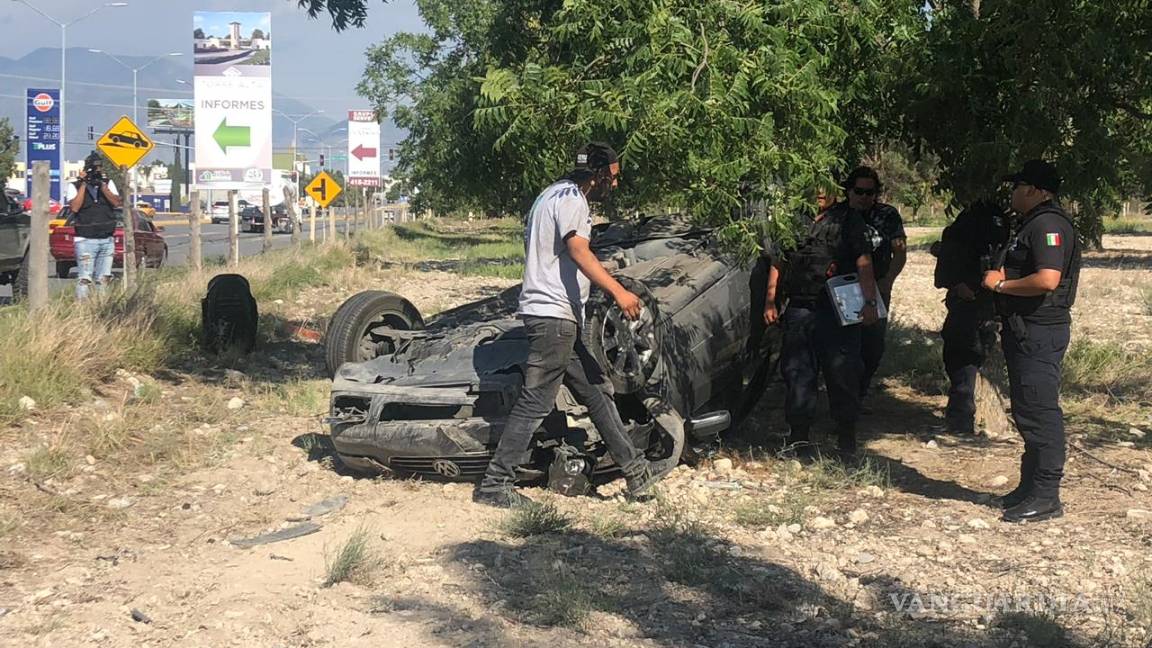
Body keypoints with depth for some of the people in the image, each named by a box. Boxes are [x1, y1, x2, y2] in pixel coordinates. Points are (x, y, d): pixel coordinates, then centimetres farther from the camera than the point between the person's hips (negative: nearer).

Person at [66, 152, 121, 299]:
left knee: (103, 279, 9)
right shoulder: (75, 186, 0)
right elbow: (74, 207, -15)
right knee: (84, 279, -11)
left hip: (107, 240, 4)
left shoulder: (108, 183, 10)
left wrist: (102, 185, -12)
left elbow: (116, 203, -4)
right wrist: (84, 184, -14)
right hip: (85, 241, -4)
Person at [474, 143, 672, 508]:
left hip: (559, 317, 11)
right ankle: (495, 485, -5)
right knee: (536, 401, -9)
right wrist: (618, 292, -34)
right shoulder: (571, 199, -9)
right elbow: (579, 252, -25)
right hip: (553, 314, -11)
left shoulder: (553, 195, 22)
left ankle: (636, 472, 17)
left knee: (596, 392, 12)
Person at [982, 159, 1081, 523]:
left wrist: (1001, 284, -17)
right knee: (1028, 412, 16)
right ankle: (1031, 487, 25)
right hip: (1028, 331, 11)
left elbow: (1048, 279, -28)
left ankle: (1046, 498, -5)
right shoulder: (1033, 224, 19)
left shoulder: (1047, 225, -16)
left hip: (1039, 334, -11)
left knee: (1039, 413, -8)